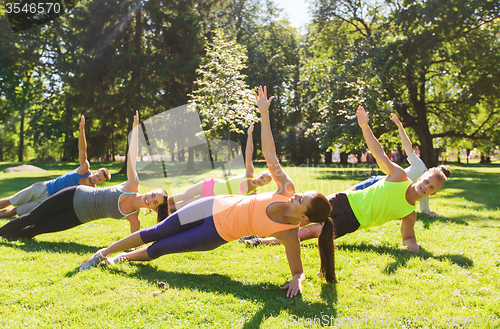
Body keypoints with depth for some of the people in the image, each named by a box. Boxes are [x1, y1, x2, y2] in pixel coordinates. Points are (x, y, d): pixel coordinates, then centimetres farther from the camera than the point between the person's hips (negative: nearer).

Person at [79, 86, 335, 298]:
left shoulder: (289, 235, -22)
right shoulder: (286, 188, -15)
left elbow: (298, 270, -14)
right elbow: (269, 152, -13)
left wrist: (296, 281, -37)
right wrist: (264, 113, -18)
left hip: (219, 233, -2)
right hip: (215, 207, 3)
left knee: (161, 248, 5)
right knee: (156, 233, 8)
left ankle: (125, 258, 38)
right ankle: (102, 254, 27)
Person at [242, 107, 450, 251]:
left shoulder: (410, 213, -1)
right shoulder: (399, 177, -7)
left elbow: (408, 237, 9)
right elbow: (378, 152, -9)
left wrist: (413, 247, -16)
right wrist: (364, 126, -20)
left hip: (351, 222, 0)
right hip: (344, 201, 0)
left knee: (311, 232, -14)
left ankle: (264, 241, -5)